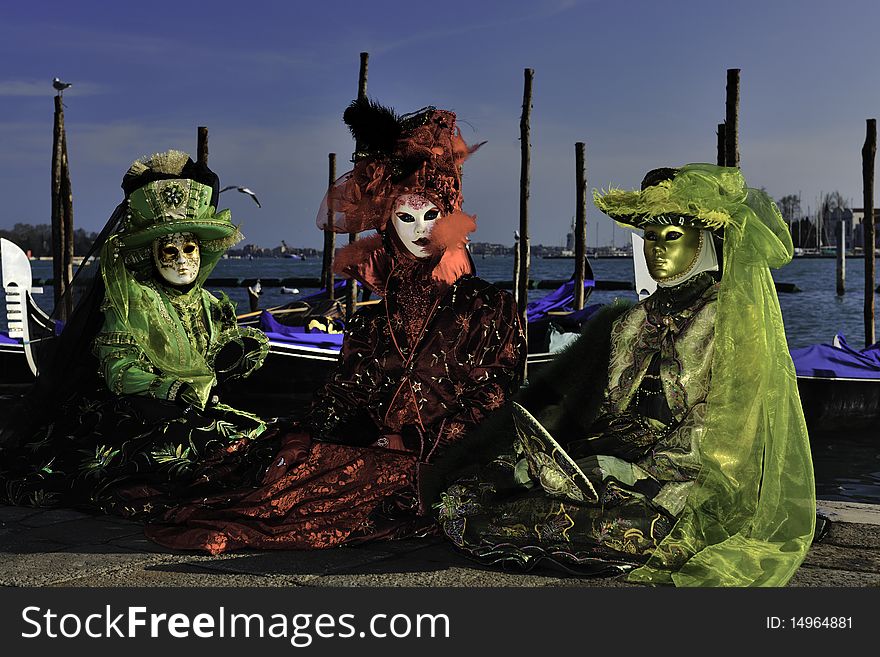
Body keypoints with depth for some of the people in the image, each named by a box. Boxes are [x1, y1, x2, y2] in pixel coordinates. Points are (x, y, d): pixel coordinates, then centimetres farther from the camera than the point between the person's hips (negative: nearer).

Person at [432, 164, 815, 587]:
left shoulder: (729, 317, 2)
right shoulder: (623, 323, 20)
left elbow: (724, 428, -8)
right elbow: (557, 396, 13)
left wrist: (640, 470, -19)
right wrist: (529, 455, -6)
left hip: (693, 484, -4)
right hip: (602, 463, 4)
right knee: (463, 502, -15)